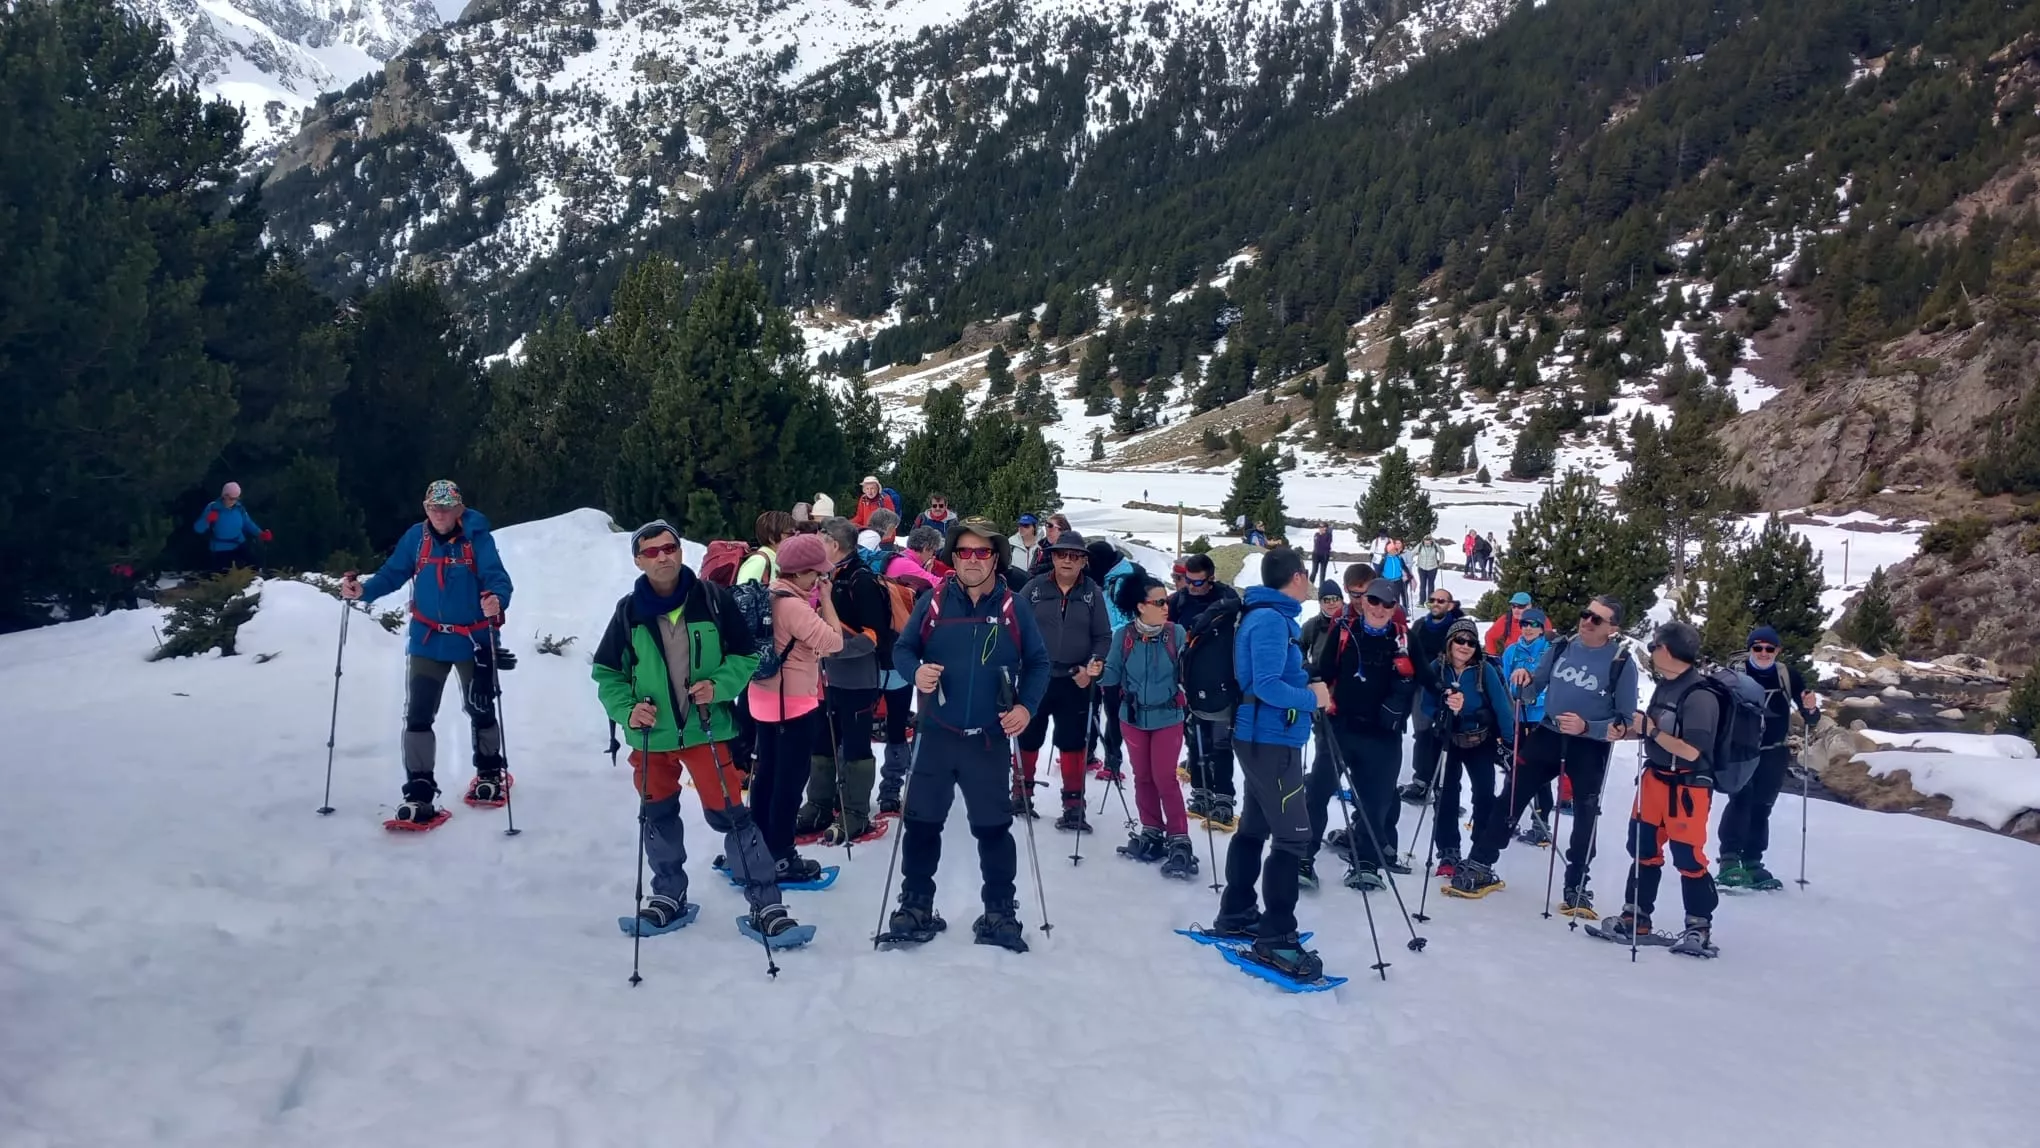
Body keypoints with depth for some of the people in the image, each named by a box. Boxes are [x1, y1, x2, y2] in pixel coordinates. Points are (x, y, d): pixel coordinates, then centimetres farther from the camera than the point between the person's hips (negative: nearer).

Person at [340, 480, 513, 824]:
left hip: (473, 640, -2)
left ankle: (490, 772, 40)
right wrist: (363, 591, -19)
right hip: (427, 641, 2)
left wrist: (497, 600, -46)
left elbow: (497, 577, -24)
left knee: (481, 710, 15)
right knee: (417, 716, -6)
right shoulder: (416, 537, -4)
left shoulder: (477, 538, -14)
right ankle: (419, 793, -1)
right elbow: (393, 573, 0)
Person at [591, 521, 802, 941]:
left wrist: (718, 686, -18)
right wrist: (626, 710, -12)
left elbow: (745, 655, -1)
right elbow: (607, 673, 5)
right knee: (657, 815, 17)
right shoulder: (629, 611, -4)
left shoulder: (712, 599, -9)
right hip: (652, 734, 3)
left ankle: (765, 903, 2)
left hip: (706, 729, -3)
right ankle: (669, 895, 37)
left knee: (729, 812, -6)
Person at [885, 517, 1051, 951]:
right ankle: (916, 906, 22)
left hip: (990, 740, 0)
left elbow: (1038, 663, 5)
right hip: (936, 735, 1)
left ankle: (1000, 912, 21)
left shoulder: (1013, 610, -1)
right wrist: (916, 671, -17)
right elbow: (902, 648, 4)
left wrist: (1026, 706, -10)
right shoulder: (932, 603, -1)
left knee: (993, 828, 8)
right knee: (921, 823, 8)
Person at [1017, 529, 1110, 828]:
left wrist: (1096, 661, -12)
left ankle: (1073, 805, 11)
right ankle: (1022, 791, 31)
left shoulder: (1093, 593, 1)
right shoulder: (1035, 588, -1)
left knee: (1072, 743, 4)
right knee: (1028, 738, 13)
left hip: (1075, 682, 0)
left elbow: (1103, 636, 3)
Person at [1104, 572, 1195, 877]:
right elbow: (1112, 675, 0)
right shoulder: (1123, 635, -9)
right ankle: (1151, 832, 26)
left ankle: (1179, 841, 4)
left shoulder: (1176, 633, -12)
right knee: (1143, 777, 12)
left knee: (1165, 778, -3)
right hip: (1133, 718, 2)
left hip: (1168, 718, -2)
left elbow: (1187, 674, -7)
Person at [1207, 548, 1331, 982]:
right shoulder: (1271, 620, -18)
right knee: (1293, 836, -9)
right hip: (1272, 741, -11)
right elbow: (1266, 686, -25)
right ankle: (1274, 940, -7)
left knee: (1254, 826, 17)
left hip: (1263, 738, 11)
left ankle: (1235, 915, 28)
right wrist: (1311, 698, -13)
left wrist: (1307, 686, 6)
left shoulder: (1269, 616, 13)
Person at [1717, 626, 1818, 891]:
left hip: (1774, 753, 3)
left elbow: (1810, 717, -1)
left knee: (1761, 808, 9)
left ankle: (1752, 864, 18)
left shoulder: (1788, 674, -3)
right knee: (1741, 800, -17)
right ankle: (1729, 860, -14)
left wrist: (1811, 708, -22)